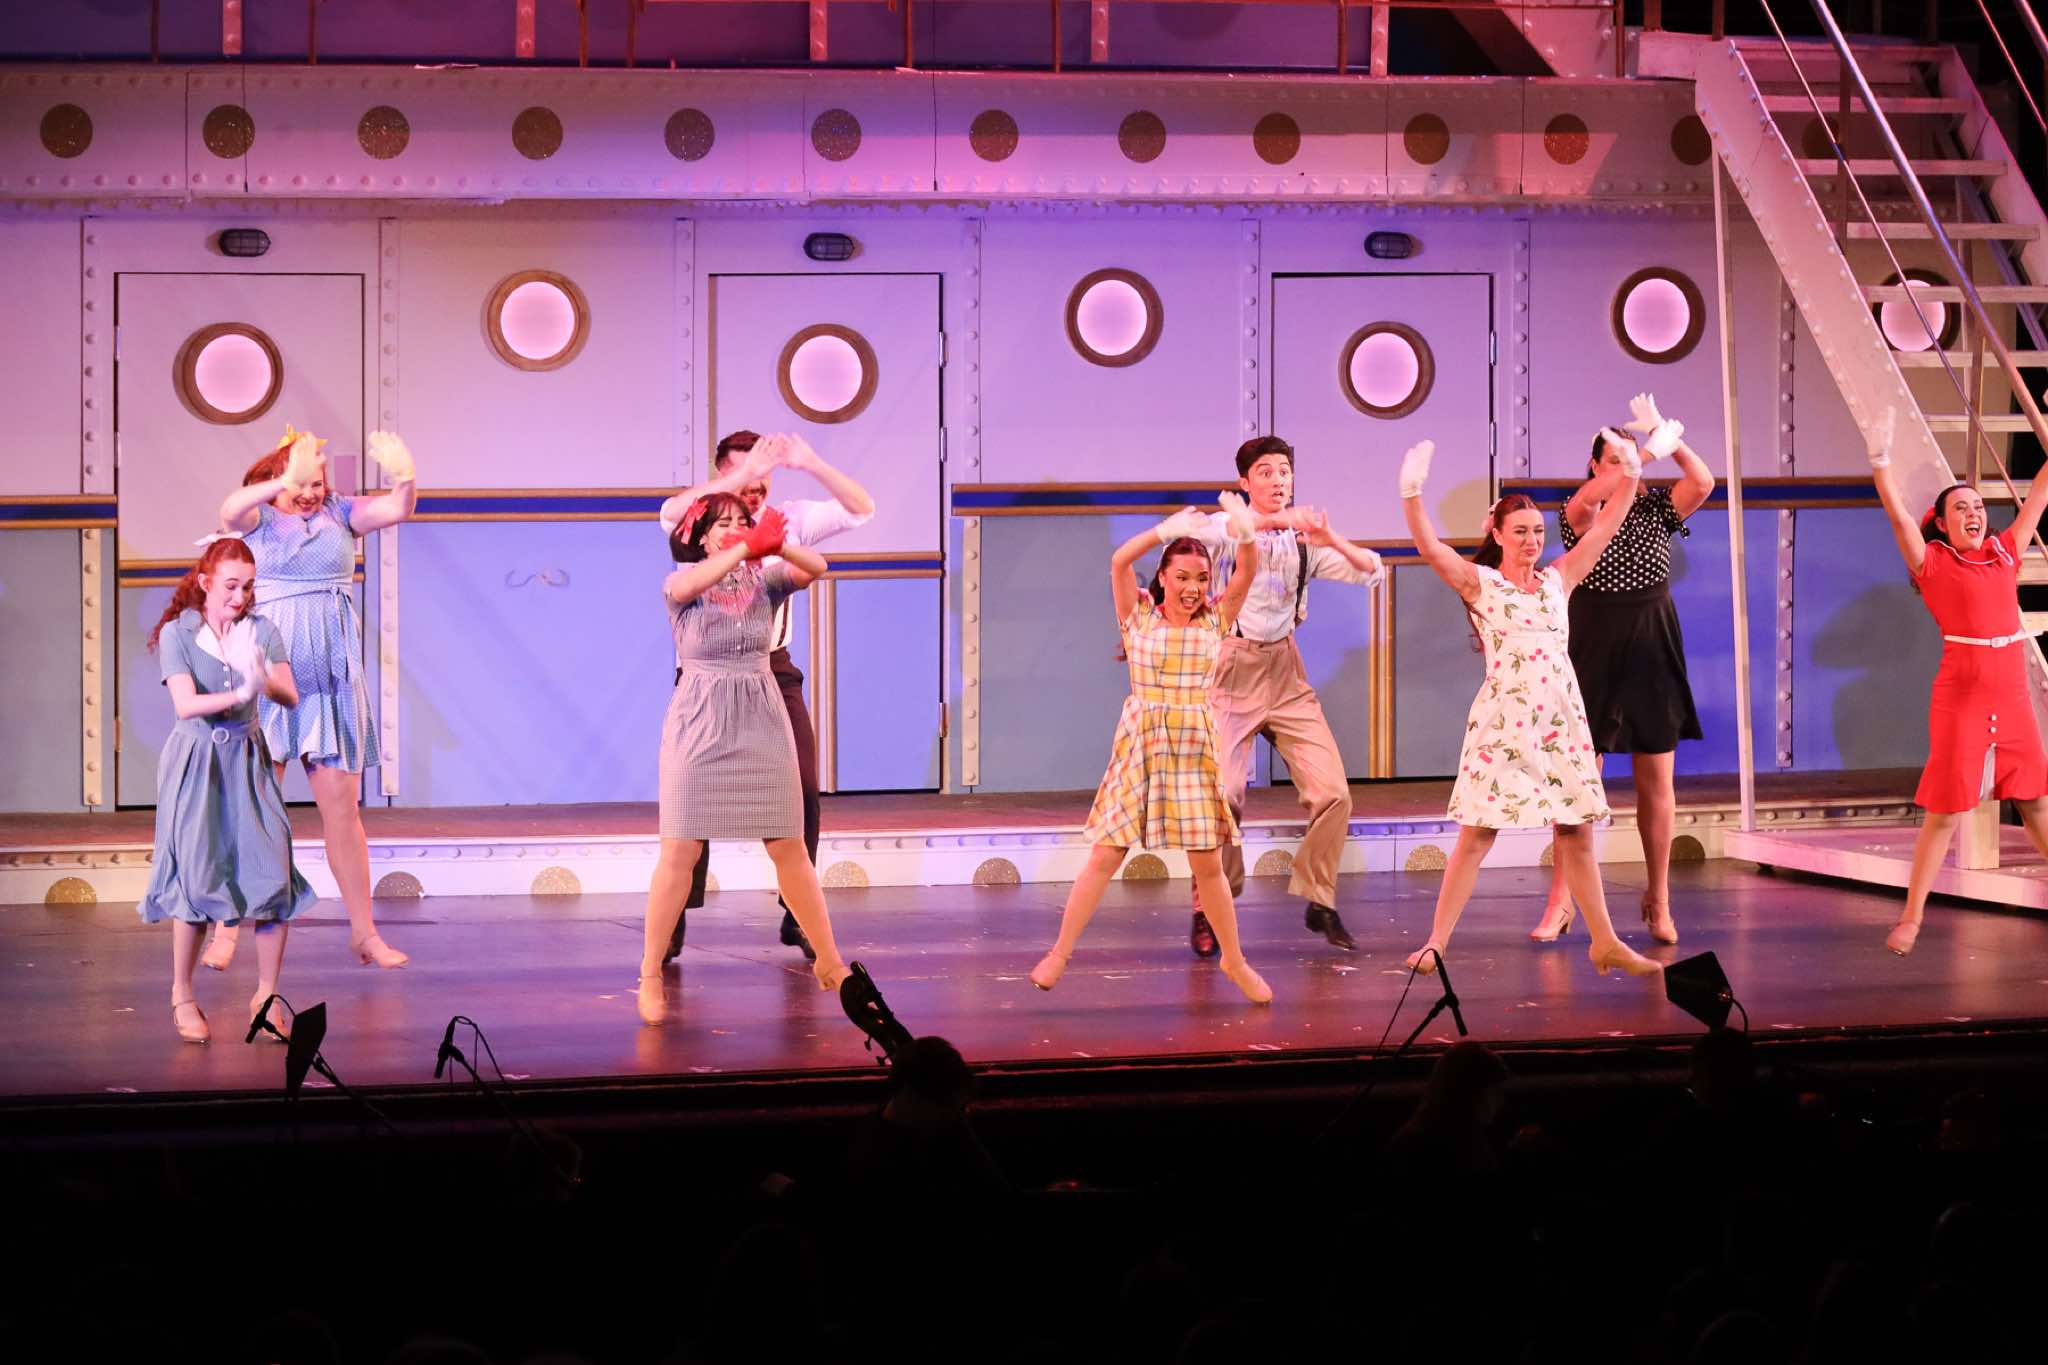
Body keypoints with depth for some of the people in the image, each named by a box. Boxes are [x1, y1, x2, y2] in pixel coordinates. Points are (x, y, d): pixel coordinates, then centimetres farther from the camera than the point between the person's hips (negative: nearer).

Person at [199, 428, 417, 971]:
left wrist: (404, 477, -27)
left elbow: (396, 509, -4)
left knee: (342, 805, 5)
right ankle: (227, 931, 1)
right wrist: (283, 484, -42)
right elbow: (231, 511, -25)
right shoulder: (257, 515, -1)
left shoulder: (337, 514, 9)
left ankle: (364, 931, 12)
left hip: (330, 674, 3)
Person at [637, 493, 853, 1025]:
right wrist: (748, 548, -38)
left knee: (789, 848, 6)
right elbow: (689, 584, -27)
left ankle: (828, 961, 18)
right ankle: (650, 975, 2)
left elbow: (815, 568, -14)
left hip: (762, 722, 3)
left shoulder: (763, 579, 5)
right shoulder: (681, 582, -2)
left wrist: (777, 546, -33)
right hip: (700, 724, -2)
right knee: (680, 851, -6)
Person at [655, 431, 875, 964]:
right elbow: (671, 515, -29)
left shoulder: (788, 519, 4)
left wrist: (811, 465, -19)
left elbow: (861, 509, -3)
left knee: (803, 790, -2)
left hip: (773, 668, 3)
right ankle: (673, 922, 4)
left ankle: (797, 918, 9)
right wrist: (745, 474, -34)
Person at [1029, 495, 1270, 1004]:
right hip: (1139, 745, -1)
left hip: (1195, 747, 1)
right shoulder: (1139, 615, 1)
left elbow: (1247, 574, -8)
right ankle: (1060, 953, 9)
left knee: (1208, 863, 4)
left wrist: (1246, 533, -26)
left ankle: (1235, 962, 18)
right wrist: (1168, 530, -23)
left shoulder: (1216, 619, 5)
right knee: (1105, 858, -1)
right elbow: (1119, 561, -14)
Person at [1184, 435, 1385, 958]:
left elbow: (1370, 572, 3)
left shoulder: (1304, 541, 10)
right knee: (1222, 793, -13)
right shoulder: (1228, 528, -1)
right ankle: (1209, 912, 4)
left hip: (1286, 673, 4)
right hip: (1232, 669, -4)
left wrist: (1331, 540, -15)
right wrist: (1269, 521, -33)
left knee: (1332, 792, -6)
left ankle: (1320, 901, 12)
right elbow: (1201, 533, -25)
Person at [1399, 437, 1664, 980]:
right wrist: (1412, 493, -26)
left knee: (1577, 832, 8)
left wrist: (1631, 471, 8)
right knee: (1478, 831, -5)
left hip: (1561, 720, 4)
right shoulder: (1479, 583, 0)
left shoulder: (1558, 579, 12)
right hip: (1503, 720, -4)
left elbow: (1605, 527, 14)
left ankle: (1606, 942, 15)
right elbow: (1431, 548, -14)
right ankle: (1437, 942, -1)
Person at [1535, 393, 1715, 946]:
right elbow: (1582, 506, -28)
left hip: (1652, 656, 2)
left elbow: (1703, 483, -13)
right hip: (1593, 656, -2)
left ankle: (1659, 901, 17)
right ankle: (1559, 904, -2)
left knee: (1657, 783, 6)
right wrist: (1627, 463, -40)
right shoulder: (1579, 515, -2)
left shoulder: (1654, 510, 4)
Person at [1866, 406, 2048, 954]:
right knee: (1945, 812, -5)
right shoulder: (1934, 563, -2)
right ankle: (1910, 918, -1)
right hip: (1961, 699, -5)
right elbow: (1899, 516, -14)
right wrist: (1881, 463, -24)